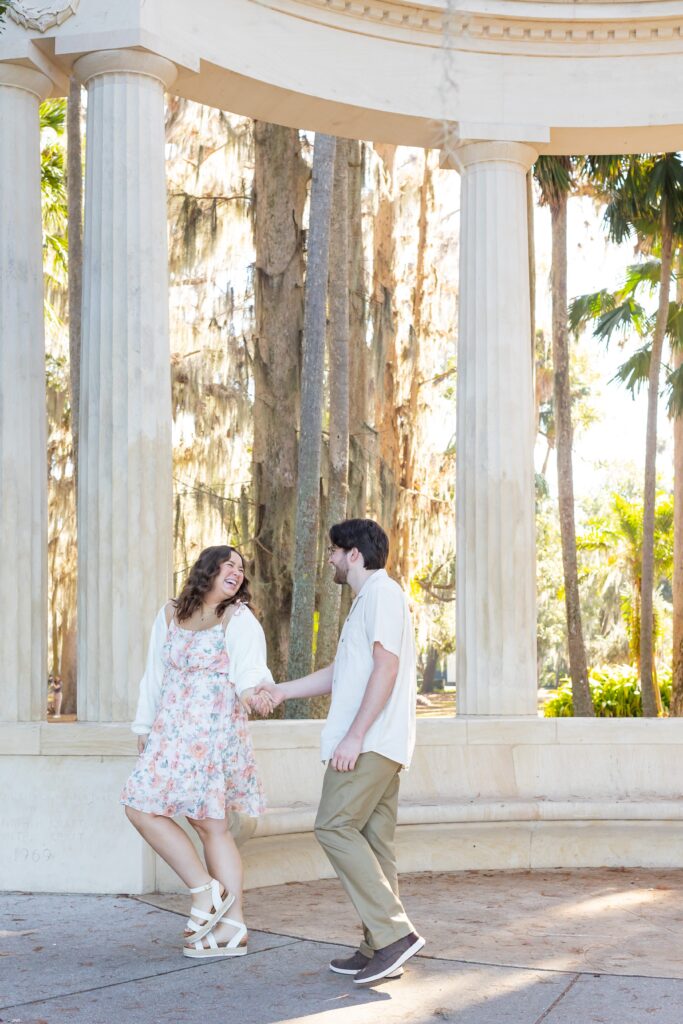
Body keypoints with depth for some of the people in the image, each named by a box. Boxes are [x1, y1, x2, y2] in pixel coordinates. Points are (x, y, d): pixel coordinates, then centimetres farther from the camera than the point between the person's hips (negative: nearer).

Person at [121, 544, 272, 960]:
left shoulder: (240, 619, -3)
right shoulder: (169, 616, 13)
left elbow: (250, 670, -17)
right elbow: (155, 674, 20)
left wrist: (251, 692, -39)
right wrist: (146, 726, 22)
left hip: (215, 734, -6)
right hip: (172, 735, 6)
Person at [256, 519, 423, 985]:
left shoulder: (382, 592, -8)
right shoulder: (370, 599, 24)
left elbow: (386, 667, -18)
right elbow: (341, 672, 31)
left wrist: (355, 735, -22)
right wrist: (282, 690, 30)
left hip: (371, 741, -10)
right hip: (377, 743, 10)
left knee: (336, 827, -14)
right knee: (373, 841, 7)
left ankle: (393, 931, -17)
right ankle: (380, 951, 7)